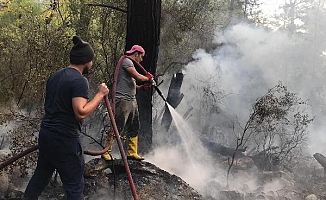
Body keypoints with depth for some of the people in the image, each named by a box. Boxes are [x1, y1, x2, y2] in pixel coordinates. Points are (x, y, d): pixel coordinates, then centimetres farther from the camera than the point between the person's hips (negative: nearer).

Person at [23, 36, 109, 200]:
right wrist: (100, 94, -17)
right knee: (74, 185, 2)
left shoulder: (55, 76, 10)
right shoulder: (79, 80, -17)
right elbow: (81, 113, -26)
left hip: (45, 135, 9)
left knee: (41, 175, 23)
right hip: (65, 139, -8)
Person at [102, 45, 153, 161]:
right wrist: (148, 78, 1)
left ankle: (132, 153, 17)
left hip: (132, 101, 11)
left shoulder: (131, 63, 24)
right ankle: (106, 151, -3)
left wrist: (142, 87, 10)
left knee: (134, 128, 11)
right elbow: (138, 77, -18)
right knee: (117, 127, -10)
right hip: (123, 100, -11)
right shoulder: (127, 61, -7)